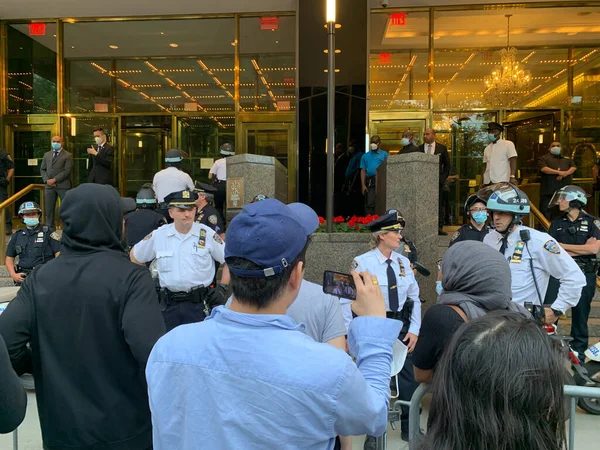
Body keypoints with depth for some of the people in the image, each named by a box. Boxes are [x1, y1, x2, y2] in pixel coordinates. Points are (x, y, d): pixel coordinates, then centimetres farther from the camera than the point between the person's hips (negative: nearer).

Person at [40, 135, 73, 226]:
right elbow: (42, 169, 15)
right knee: (49, 209, 8)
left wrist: (55, 179, -15)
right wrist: (47, 180, -3)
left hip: (63, 186, -5)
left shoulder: (68, 155, -1)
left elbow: (67, 171, -9)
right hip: (49, 186, 5)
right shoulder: (46, 155, 16)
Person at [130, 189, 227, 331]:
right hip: (169, 304, 2)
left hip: (200, 303, -2)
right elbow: (134, 256, 17)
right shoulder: (158, 236, 1)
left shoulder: (207, 234, -5)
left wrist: (223, 287, -3)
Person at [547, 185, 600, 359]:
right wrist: (583, 248, -8)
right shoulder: (557, 223, 8)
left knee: (580, 315, 9)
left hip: (584, 274, -2)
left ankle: (578, 353, 22)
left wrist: (563, 246, -7)